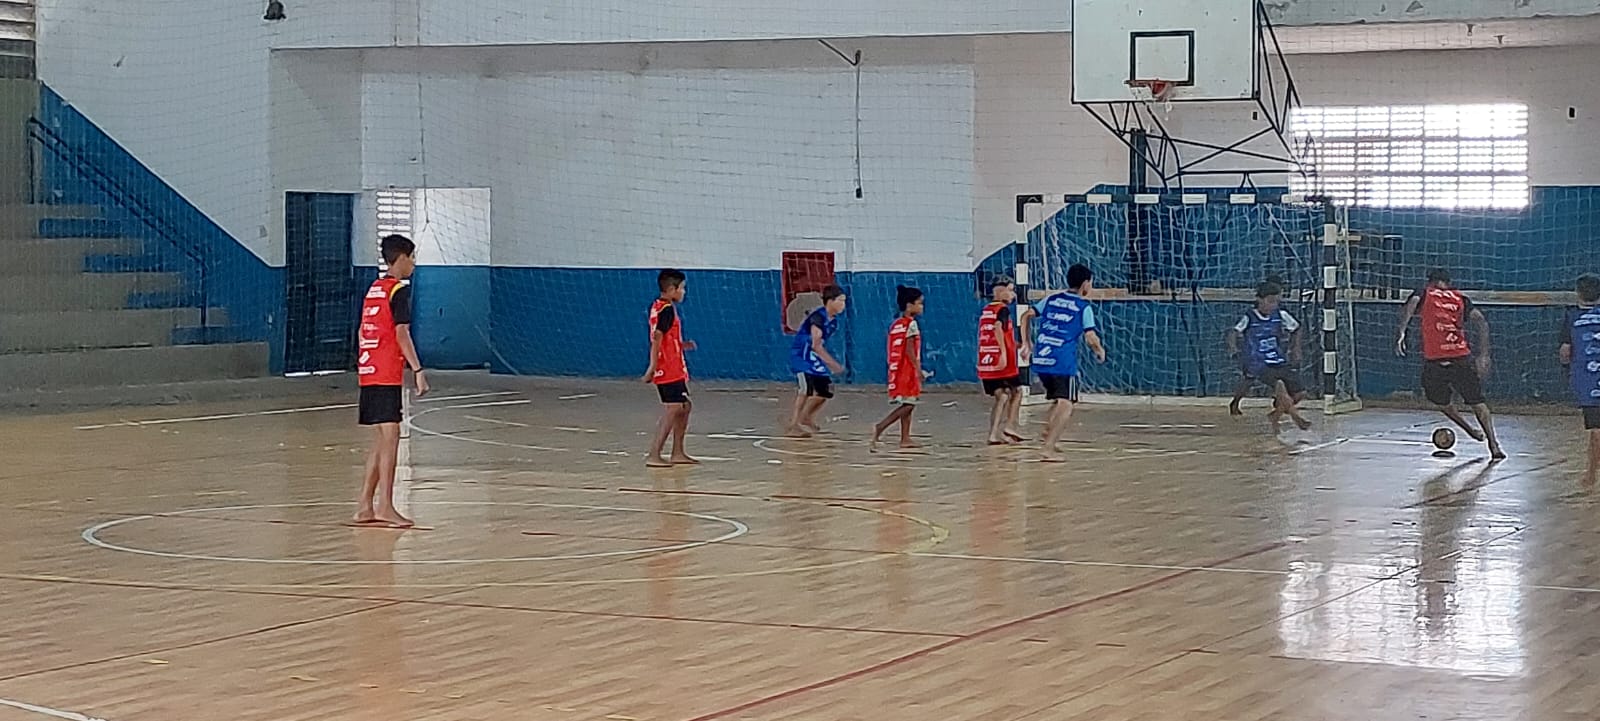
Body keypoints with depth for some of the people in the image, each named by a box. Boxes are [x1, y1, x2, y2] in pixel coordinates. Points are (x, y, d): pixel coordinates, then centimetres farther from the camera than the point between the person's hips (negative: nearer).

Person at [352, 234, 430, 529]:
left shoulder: (373, 289, 18)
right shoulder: (399, 290, -8)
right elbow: (401, 333, -16)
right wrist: (418, 370, -17)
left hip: (367, 373, 9)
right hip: (387, 375, -9)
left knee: (381, 441, 12)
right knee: (390, 438, -10)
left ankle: (364, 507, 12)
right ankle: (384, 507, -14)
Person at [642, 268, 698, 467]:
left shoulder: (657, 306, 13)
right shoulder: (667, 309, -16)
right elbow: (656, 338, -24)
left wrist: (682, 345, 21)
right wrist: (653, 367, -28)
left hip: (674, 370, 10)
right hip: (670, 370, -10)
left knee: (684, 407, 16)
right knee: (672, 410, -9)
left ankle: (678, 453, 21)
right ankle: (654, 456, -10)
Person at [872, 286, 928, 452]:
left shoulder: (896, 324, 14)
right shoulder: (911, 324, -11)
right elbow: (909, 349, -17)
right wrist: (918, 369, -18)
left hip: (896, 369, 9)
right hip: (907, 369, -9)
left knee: (907, 405, 12)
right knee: (908, 404, -7)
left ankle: (905, 438, 12)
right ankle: (880, 427, -19)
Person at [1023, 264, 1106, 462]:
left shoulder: (1051, 299, 15)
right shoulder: (1084, 307, -1)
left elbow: (1026, 316, 15)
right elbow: (1090, 338, -9)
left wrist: (1028, 344, 21)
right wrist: (1100, 352, 10)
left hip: (1040, 359, 6)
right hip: (1063, 362, -6)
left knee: (1058, 400, 24)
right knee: (1066, 405, -3)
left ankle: (1050, 435, 14)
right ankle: (1049, 448, -14)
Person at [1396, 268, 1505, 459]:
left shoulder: (1424, 294, 12)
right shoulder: (1460, 297, 17)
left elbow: (1411, 304, -12)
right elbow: (1481, 321, 6)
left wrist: (1402, 333, -19)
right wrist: (1483, 355, 7)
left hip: (1434, 360, -1)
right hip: (1462, 358, 1)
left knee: (1439, 401, 24)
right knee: (1477, 402, 8)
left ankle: (1471, 430, 25)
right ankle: (1493, 444, -4)